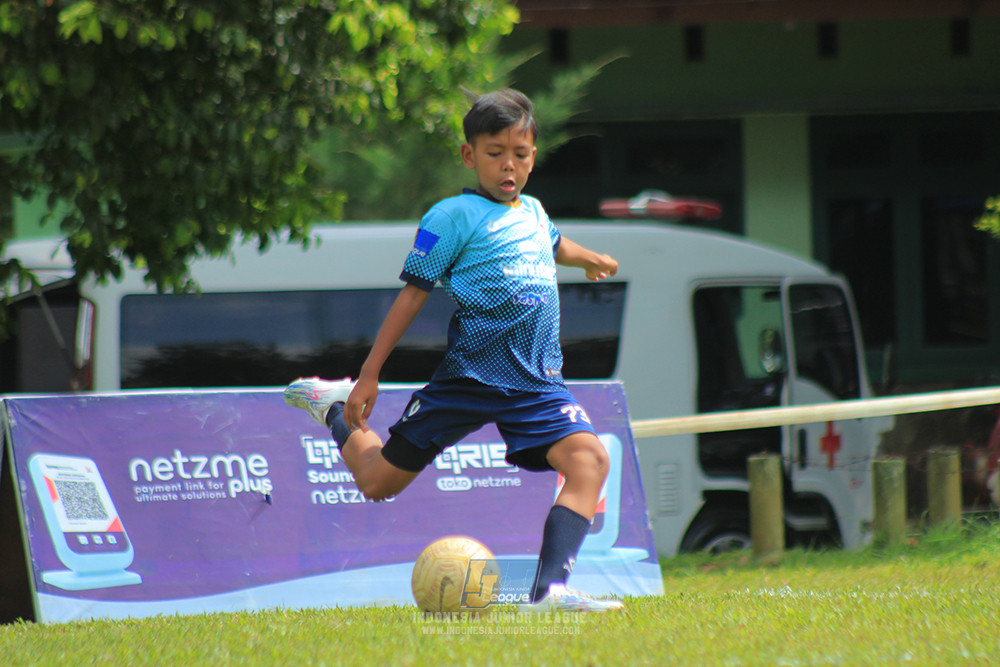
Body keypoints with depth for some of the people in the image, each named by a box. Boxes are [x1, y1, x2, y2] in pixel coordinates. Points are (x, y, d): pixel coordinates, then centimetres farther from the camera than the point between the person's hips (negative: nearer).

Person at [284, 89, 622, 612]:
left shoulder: (534, 212, 14)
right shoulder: (453, 216, -6)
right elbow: (413, 292, -5)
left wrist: (588, 259, 62)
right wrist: (369, 376, -6)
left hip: (535, 382, 5)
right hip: (468, 377, -5)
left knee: (589, 458, -22)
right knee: (377, 481, 3)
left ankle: (551, 588, -29)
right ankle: (334, 406, 36)